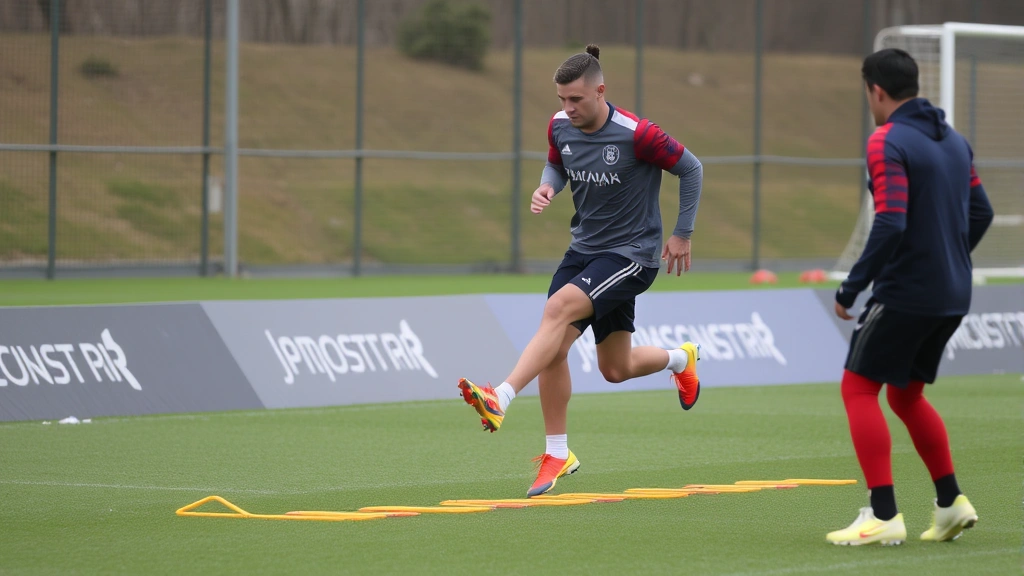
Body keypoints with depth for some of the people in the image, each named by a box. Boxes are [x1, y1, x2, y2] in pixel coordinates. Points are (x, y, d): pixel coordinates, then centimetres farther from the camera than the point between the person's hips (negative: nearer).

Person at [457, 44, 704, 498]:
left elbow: (691, 169, -7)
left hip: (632, 252, -6)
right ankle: (557, 455, 14)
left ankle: (500, 400, -33)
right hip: (585, 248, 6)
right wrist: (546, 186, -5)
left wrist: (682, 234, -1)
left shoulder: (636, 134, -20)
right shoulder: (560, 127, -2)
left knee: (559, 308, -28)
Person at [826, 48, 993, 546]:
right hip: (952, 295, 8)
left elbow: (890, 224, -23)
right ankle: (951, 504, 16)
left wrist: (851, 289, -18)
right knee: (906, 394, 21)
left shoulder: (888, 141, -14)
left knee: (859, 388, 1)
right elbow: (981, 212, 16)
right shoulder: (953, 139, 11)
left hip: (905, 293, -8)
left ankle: (883, 515, -6)